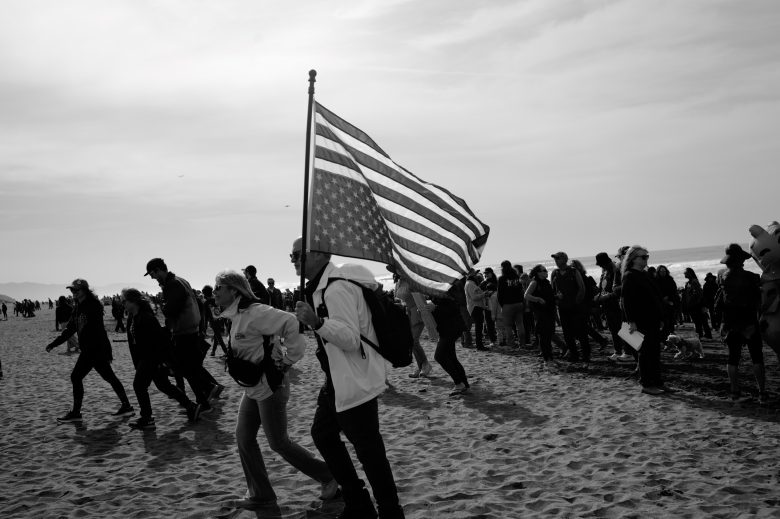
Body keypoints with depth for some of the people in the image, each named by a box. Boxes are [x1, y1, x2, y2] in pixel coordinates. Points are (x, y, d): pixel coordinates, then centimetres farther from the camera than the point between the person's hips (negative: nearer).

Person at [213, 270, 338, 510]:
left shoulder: (254, 314, -22)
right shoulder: (236, 317, 9)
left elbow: (291, 324, -31)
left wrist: (287, 360, -22)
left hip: (270, 386, -9)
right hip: (253, 388, 9)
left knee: (278, 442, -1)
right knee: (244, 438, 9)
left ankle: (328, 476, 14)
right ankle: (260, 494, 20)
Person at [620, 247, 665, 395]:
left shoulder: (644, 275, 17)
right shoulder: (629, 276, -11)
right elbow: (626, 300, -18)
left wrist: (660, 318, 20)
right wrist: (631, 321, -23)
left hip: (652, 320, 9)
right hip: (641, 321, -9)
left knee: (655, 352, 12)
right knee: (646, 352, -4)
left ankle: (656, 382, 19)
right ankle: (646, 384, 2)